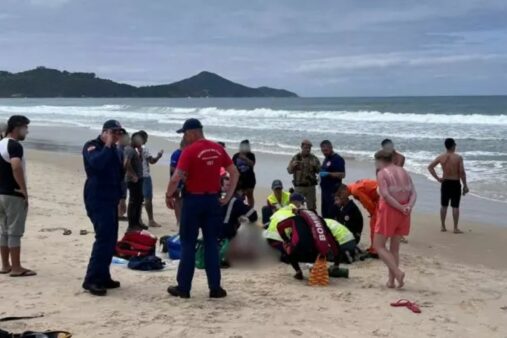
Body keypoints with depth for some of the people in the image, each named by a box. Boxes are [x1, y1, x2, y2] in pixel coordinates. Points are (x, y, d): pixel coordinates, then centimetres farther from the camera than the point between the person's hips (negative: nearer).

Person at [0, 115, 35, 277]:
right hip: (13, 195, -9)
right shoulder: (15, 145, -16)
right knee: (15, 232, -3)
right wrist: (24, 190, -24)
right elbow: (16, 167, -32)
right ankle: (16, 268, 1)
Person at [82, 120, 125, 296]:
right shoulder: (91, 146, -8)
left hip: (111, 199, 9)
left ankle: (103, 277, 18)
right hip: (97, 199, -9)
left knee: (110, 240, 9)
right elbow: (96, 163, -30)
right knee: (104, 238, -16)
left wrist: (120, 197, 18)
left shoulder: (115, 150, 17)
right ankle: (91, 280, -14)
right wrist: (108, 146, -19)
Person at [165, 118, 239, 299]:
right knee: (211, 244, 10)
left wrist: (169, 196, -3)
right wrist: (227, 196, 11)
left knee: (188, 245, 5)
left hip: (193, 200, -4)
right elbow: (235, 173, 8)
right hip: (213, 200, 4)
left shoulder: (189, 151, -12)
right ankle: (215, 288, 9)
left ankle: (183, 287, 10)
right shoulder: (218, 149, 5)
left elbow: (176, 178, -18)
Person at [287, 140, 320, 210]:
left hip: (311, 186, 1)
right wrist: (292, 166, -19)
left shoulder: (314, 158, 4)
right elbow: (289, 171, 2)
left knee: (312, 207, 5)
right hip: (298, 186, 0)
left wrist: (315, 166, -18)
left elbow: (319, 171, 2)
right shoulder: (295, 158, 2)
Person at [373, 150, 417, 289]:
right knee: (395, 248, 14)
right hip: (403, 213, 7)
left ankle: (398, 272, -12)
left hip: (389, 210, -7)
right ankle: (391, 280, 15)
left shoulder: (382, 173, -8)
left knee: (379, 245, 3)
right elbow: (413, 193, 2)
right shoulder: (403, 172, 11)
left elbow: (386, 195, -19)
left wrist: (401, 208, -15)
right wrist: (409, 206, -11)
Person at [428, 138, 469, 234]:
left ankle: (443, 227, 18)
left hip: (445, 183, 3)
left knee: (444, 206, 12)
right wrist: (465, 185, -6)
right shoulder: (458, 157, -12)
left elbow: (430, 167, -2)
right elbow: (462, 172, -14)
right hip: (455, 183, -3)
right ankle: (456, 228, 5)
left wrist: (437, 178, 2)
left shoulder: (441, 157, -2)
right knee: (455, 206, 2)